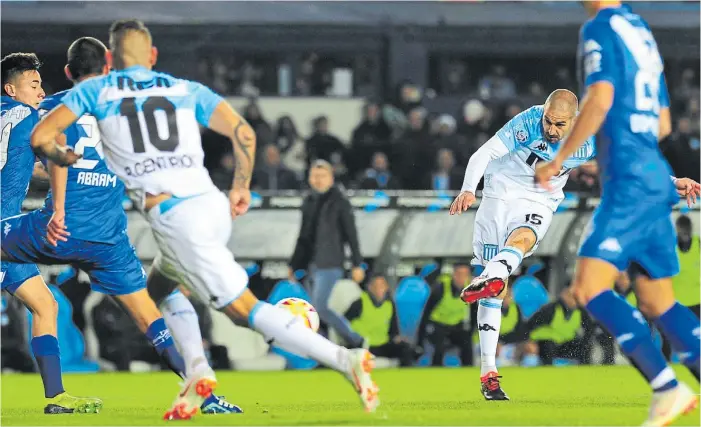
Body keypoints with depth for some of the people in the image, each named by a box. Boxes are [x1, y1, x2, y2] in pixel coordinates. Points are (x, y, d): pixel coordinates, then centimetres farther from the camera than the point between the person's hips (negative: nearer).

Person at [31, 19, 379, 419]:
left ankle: (344, 359, -21)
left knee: (247, 310, -6)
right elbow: (244, 133, 8)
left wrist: (70, 159, 25)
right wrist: (241, 187, 22)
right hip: (215, 206, 6)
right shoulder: (186, 90, 18)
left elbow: (41, 138, 5)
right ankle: (197, 372, 8)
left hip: (176, 218, -5)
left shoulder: (95, 91, 10)